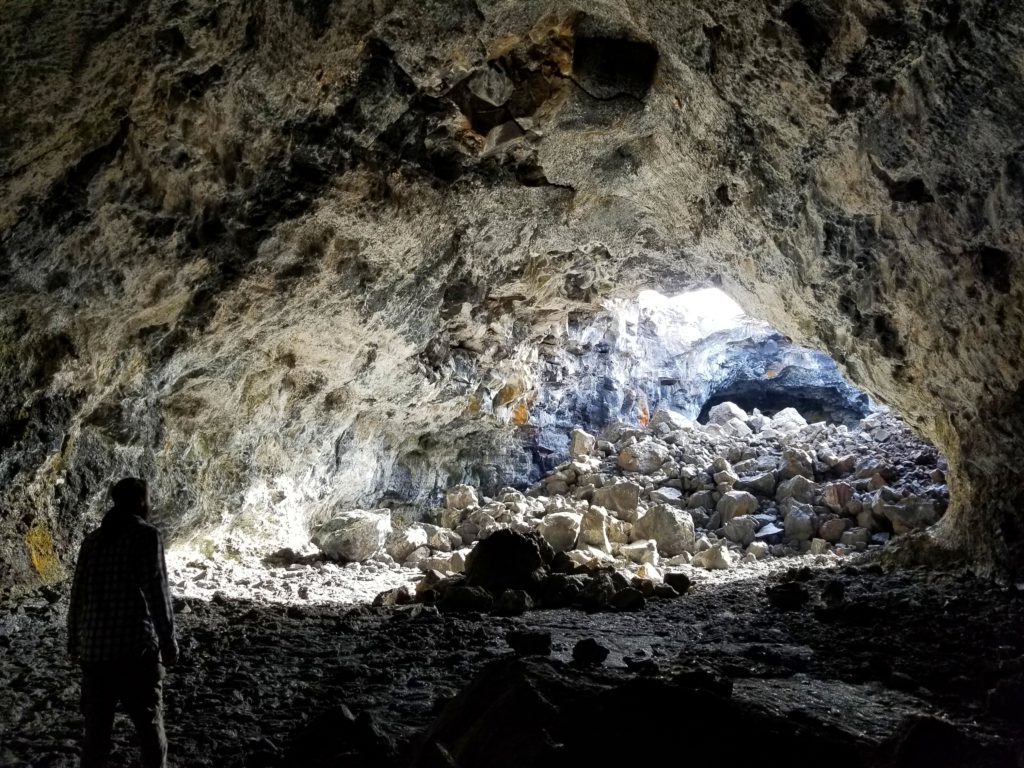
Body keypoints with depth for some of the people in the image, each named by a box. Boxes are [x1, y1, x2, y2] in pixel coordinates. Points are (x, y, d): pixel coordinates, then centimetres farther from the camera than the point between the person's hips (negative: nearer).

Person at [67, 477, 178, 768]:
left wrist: (73, 640, 22)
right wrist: (168, 642, -4)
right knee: (149, 725, 6)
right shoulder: (147, 536, -8)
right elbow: (157, 594, -11)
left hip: (93, 648, 5)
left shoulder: (92, 539, 10)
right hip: (136, 647, -5)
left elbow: (77, 595, 12)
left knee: (96, 728, 12)